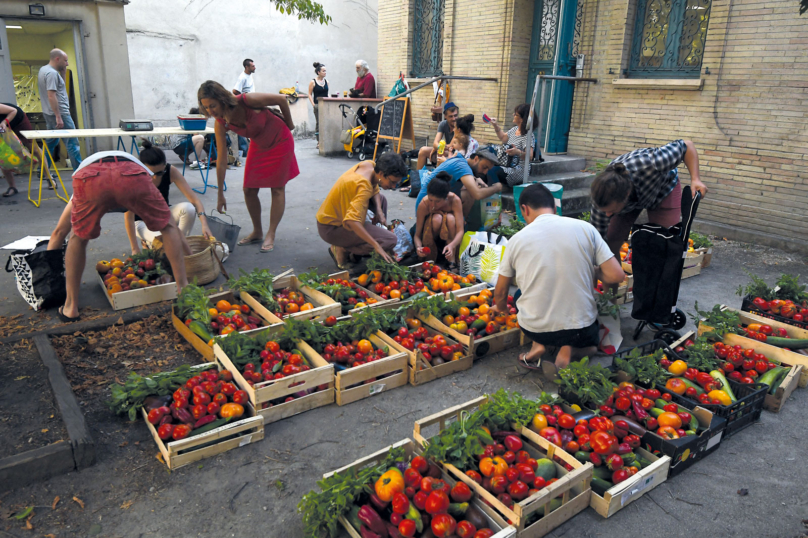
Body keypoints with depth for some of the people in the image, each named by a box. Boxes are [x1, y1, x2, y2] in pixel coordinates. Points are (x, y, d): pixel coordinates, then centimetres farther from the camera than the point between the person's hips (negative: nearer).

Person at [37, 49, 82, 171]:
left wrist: (63, 73, 10)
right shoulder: (52, 73, -16)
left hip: (49, 114, 10)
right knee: (72, 143, -6)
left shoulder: (43, 69, 16)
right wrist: (58, 117, -24)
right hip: (60, 113, -10)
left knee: (50, 143, 16)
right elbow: (51, 95, -22)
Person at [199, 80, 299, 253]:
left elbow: (281, 99, -18)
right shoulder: (221, 124, -19)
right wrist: (220, 195, -13)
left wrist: (289, 123, -2)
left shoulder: (247, 101, -33)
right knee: (249, 190, 0)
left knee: (277, 189, -3)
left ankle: (271, 236, 4)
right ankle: (257, 232, 17)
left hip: (280, 141, -4)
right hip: (258, 145, 4)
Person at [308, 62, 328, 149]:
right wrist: (313, 104, -11)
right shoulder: (313, 82, -2)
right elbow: (310, 94, 0)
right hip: (317, 105, -4)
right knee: (318, 122, -3)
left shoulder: (326, 81, 11)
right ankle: (319, 142, 2)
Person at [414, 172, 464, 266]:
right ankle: (430, 258, -18)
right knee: (436, 218, -33)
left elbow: (460, 231, -29)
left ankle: (452, 260, -24)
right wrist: (418, 247, -43)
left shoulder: (455, 200, -26)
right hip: (429, 236, -1)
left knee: (450, 218, -32)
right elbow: (417, 234, -21)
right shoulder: (424, 205, -26)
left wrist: (452, 245, -49)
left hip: (450, 236, 1)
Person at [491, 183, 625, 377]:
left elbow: (500, 292, 7)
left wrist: (501, 307, 30)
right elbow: (616, 275, -8)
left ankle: (539, 346, 7)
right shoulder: (585, 228, -6)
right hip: (580, 328, -1)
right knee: (590, 346, 34)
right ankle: (568, 350, -1)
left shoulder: (517, 239, -3)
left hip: (533, 328, 1)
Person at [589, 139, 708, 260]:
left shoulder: (646, 164, -46)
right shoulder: (603, 196, -36)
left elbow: (687, 146, -29)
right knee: (609, 245, -9)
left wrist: (695, 179, -40)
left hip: (664, 190, -1)